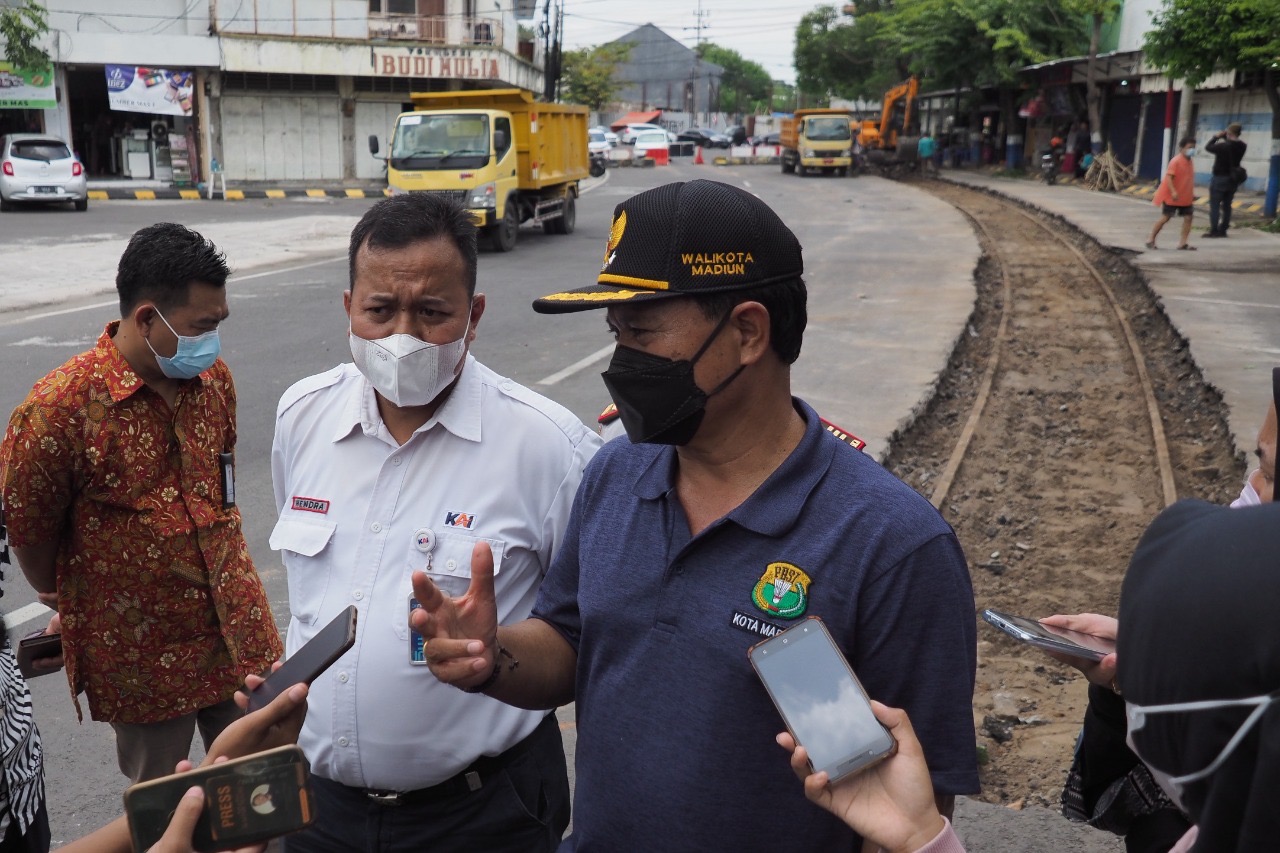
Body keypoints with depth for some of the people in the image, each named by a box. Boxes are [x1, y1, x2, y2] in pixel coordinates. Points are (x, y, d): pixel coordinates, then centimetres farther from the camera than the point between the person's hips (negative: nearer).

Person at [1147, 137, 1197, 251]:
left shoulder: (1189, 162, 9)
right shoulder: (1176, 161, -15)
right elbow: (1169, 177, -22)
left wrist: (1192, 194, 20)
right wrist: (1173, 191, -32)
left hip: (1186, 197, 7)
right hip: (1172, 197, -7)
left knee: (1188, 217, -2)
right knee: (1165, 217, -3)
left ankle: (1183, 243, 1)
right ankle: (1151, 240, 9)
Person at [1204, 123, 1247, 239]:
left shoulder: (1223, 146, -21)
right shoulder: (1242, 146, -2)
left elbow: (1208, 147, -8)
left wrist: (1216, 137, 3)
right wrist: (1225, 138, 7)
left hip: (1220, 179, -6)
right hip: (1233, 179, 6)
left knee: (1214, 205, -1)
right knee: (1227, 206, 11)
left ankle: (1214, 230, -5)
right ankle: (1223, 230, 14)